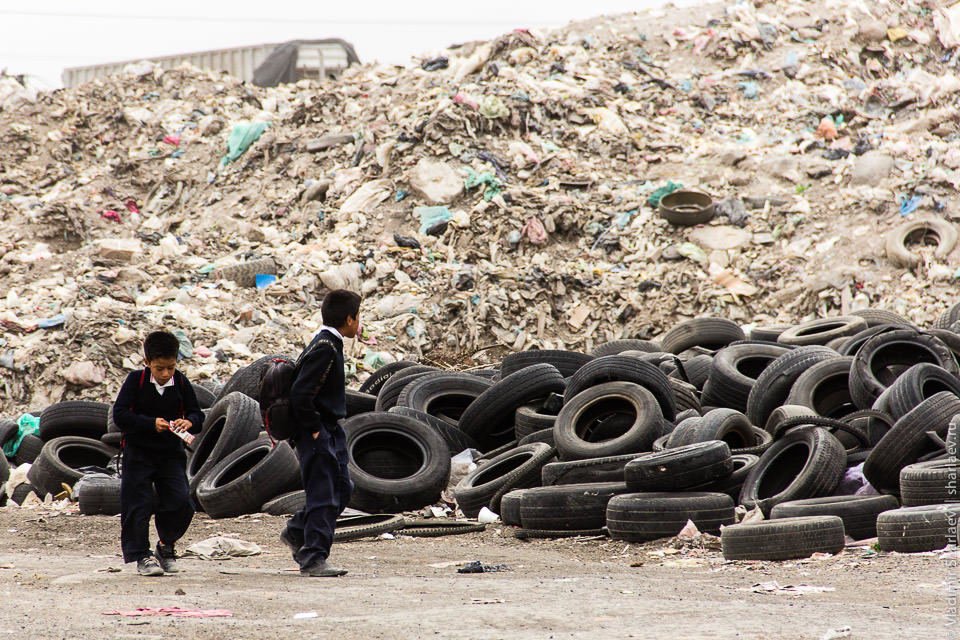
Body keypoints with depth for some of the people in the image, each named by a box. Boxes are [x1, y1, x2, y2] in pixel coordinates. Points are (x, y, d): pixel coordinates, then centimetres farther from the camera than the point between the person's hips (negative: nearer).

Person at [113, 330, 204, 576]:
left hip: (171, 454, 2)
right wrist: (151, 424, -24)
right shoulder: (136, 380, -9)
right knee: (138, 505, -4)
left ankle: (166, 546, 17)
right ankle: (141, 556, 8)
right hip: (138, 453, -2)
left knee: (180, 504, -7)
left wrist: (189, 422, -20)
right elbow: (120, 415, -14)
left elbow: (198, 416, 4)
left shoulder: (181, 383, -1)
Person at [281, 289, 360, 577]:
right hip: (318, 434, -10)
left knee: (342, 487, 16)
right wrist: (313, 429, -18)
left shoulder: (328, 344, 12)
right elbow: (300, 393, -25)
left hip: (331, 432, 10)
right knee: (323, 495, -8)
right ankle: (312, 559, -4)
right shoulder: (325, 348, -20)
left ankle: (296, 532, 28)